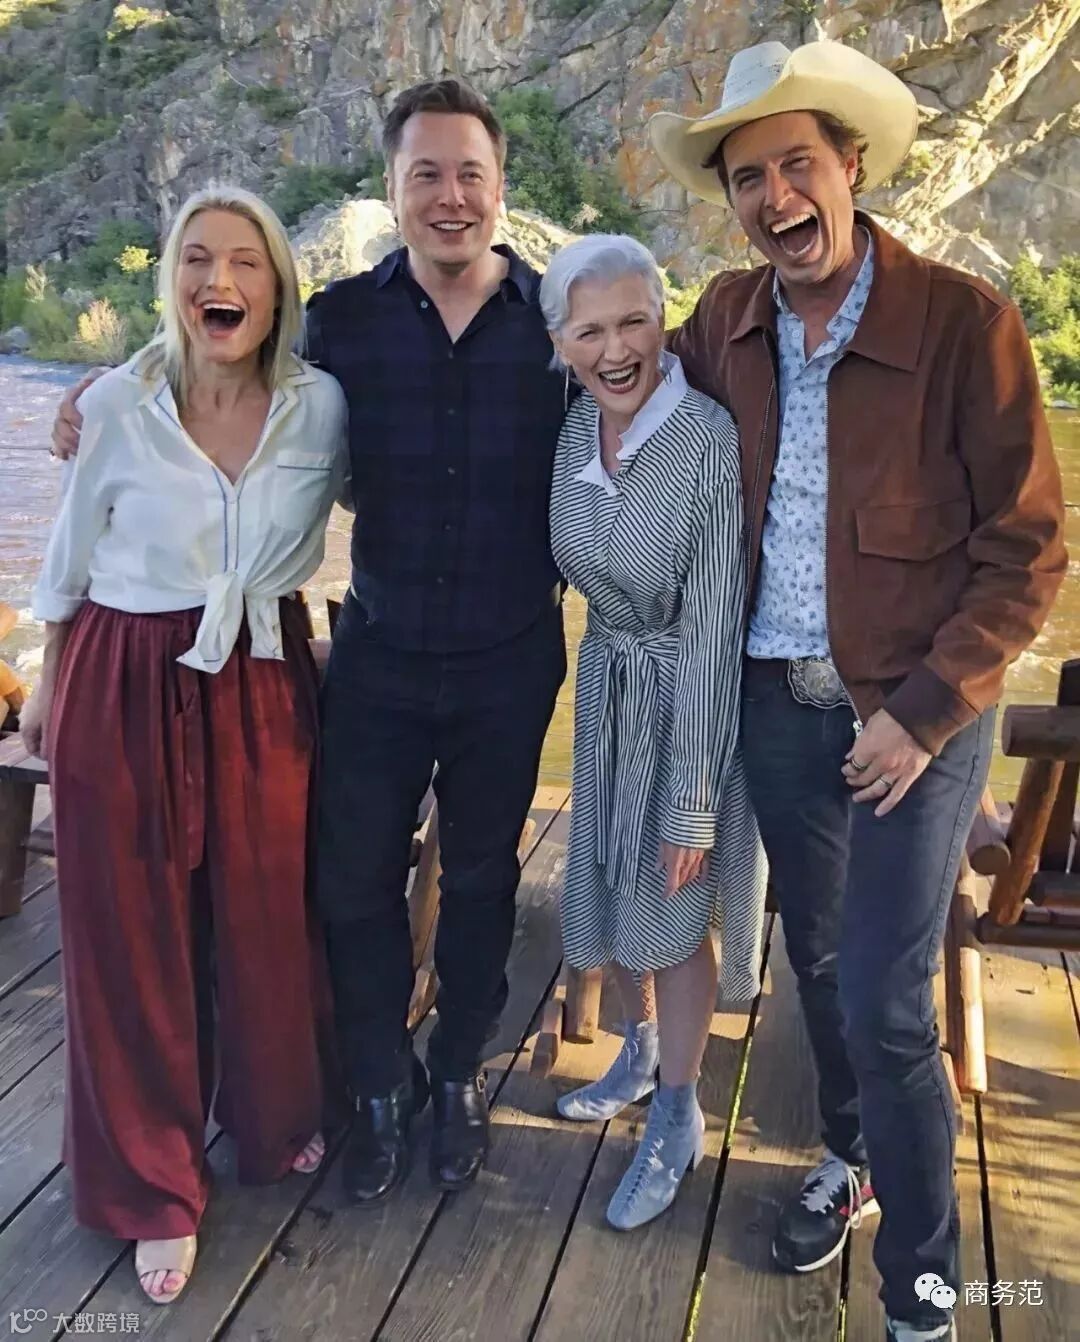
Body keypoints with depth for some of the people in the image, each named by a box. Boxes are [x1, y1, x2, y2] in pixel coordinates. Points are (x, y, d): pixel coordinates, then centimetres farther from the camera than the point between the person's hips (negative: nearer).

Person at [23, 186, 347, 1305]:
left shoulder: (320, 405, -6)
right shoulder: (117, 404, -9)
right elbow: (70, 561, 3)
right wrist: (47, 689, 11)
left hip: (266, 686, 2)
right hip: (125, 688, -1)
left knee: (267, 915, 11)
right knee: (132, 934, 8)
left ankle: (275, 1123, 41)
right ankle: (151, 1189, 29)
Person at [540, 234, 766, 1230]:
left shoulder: (712, 441, -26)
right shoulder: (573, 427, -7)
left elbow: (714, 633, -24)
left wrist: (694, 805, -21)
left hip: (690, 698, -6)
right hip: (608, 684, 6)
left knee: (673, 912, 6)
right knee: (614, 887, 19)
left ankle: (678, 1120, 28)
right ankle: (639, 1053, 45)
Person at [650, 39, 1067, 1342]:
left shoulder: (963, 320, -14)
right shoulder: (727, 320, 0)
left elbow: (1025, 549, -12)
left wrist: (922, 712, -16)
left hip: (914, 713, -4)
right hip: (778, 701, 5)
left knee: (885, 1004, -2)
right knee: (816, 960, 19)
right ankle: (850, 1158, 45)